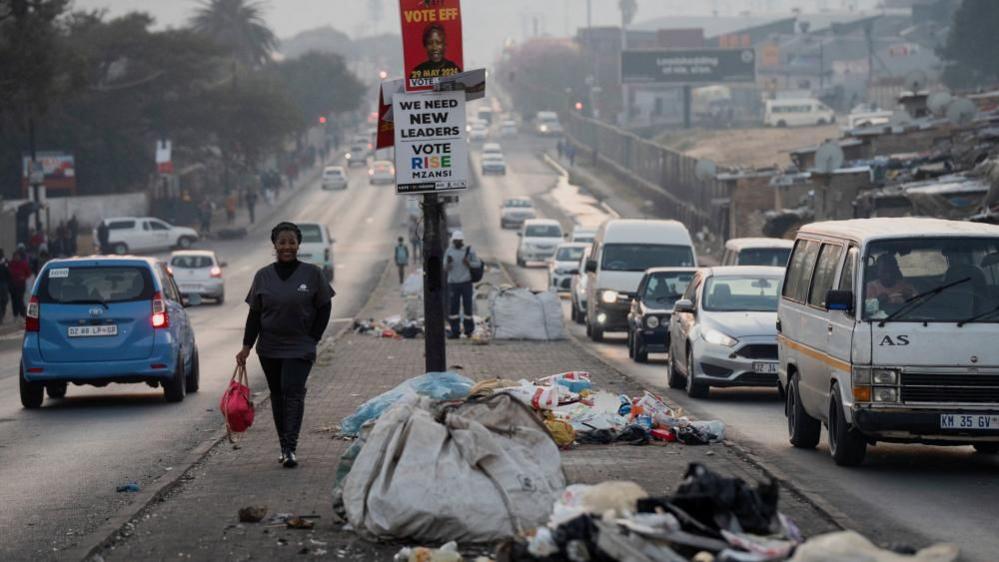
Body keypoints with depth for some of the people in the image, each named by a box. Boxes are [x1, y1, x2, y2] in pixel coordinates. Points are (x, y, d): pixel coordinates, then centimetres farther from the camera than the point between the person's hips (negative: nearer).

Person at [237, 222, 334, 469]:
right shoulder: (263, 276, 4)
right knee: (277, 395, 8)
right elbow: (254, 313, 6)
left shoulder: (312, 274, -2)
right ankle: (283, 445, 17)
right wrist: (246, 346, 0)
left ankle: (290, 448, -19)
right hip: (269, 348, 3)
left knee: (293, 392, -15)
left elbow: (324, 308, 4)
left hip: (300, 348, -3)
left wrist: (313, 338, -2)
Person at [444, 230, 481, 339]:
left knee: (467, 306, 2)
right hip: (453, 283, 1)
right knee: (453, 308, -1)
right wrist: (448, 262, -17)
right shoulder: (449, 252, 4)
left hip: (466, 282, -1)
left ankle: (469, 330, 16)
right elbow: (445, 269, 5)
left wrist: (468, 263, -14)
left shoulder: (469, 251, -1)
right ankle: (455, 332, 4)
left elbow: (478, 263, 6)